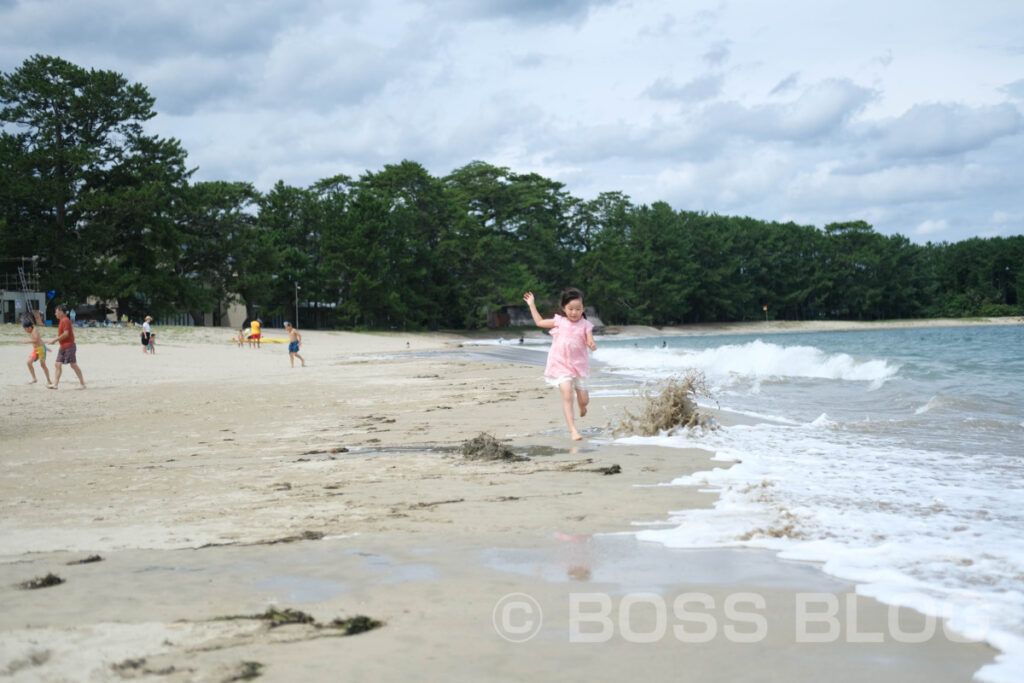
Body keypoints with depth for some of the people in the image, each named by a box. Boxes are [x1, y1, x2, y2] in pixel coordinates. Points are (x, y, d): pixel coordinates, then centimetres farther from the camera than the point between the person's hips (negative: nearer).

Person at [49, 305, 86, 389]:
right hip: (63, 347, 10)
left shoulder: (65, 320, -14)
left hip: (68, 347, -10)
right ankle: (55, 384, -1)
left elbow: (66, 334, -22)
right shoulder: (62, 321, 16)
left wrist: (55, 340, -18)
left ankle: (83, 383, 3)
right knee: (58, 364, 2)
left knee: (73, 365, -5)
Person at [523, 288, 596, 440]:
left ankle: (582, 406, 47)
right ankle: (572, 430, -17)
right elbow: (539, 322, 17)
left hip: (578, 365, 1)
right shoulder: (559, 322, 4)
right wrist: (532, 305, 17)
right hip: (560, 365, -1)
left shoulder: (585, 325, 0)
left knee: (584, 400, 7)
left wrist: (592, 345, -31)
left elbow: (590, 342, -8)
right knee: (567, 395, -19)